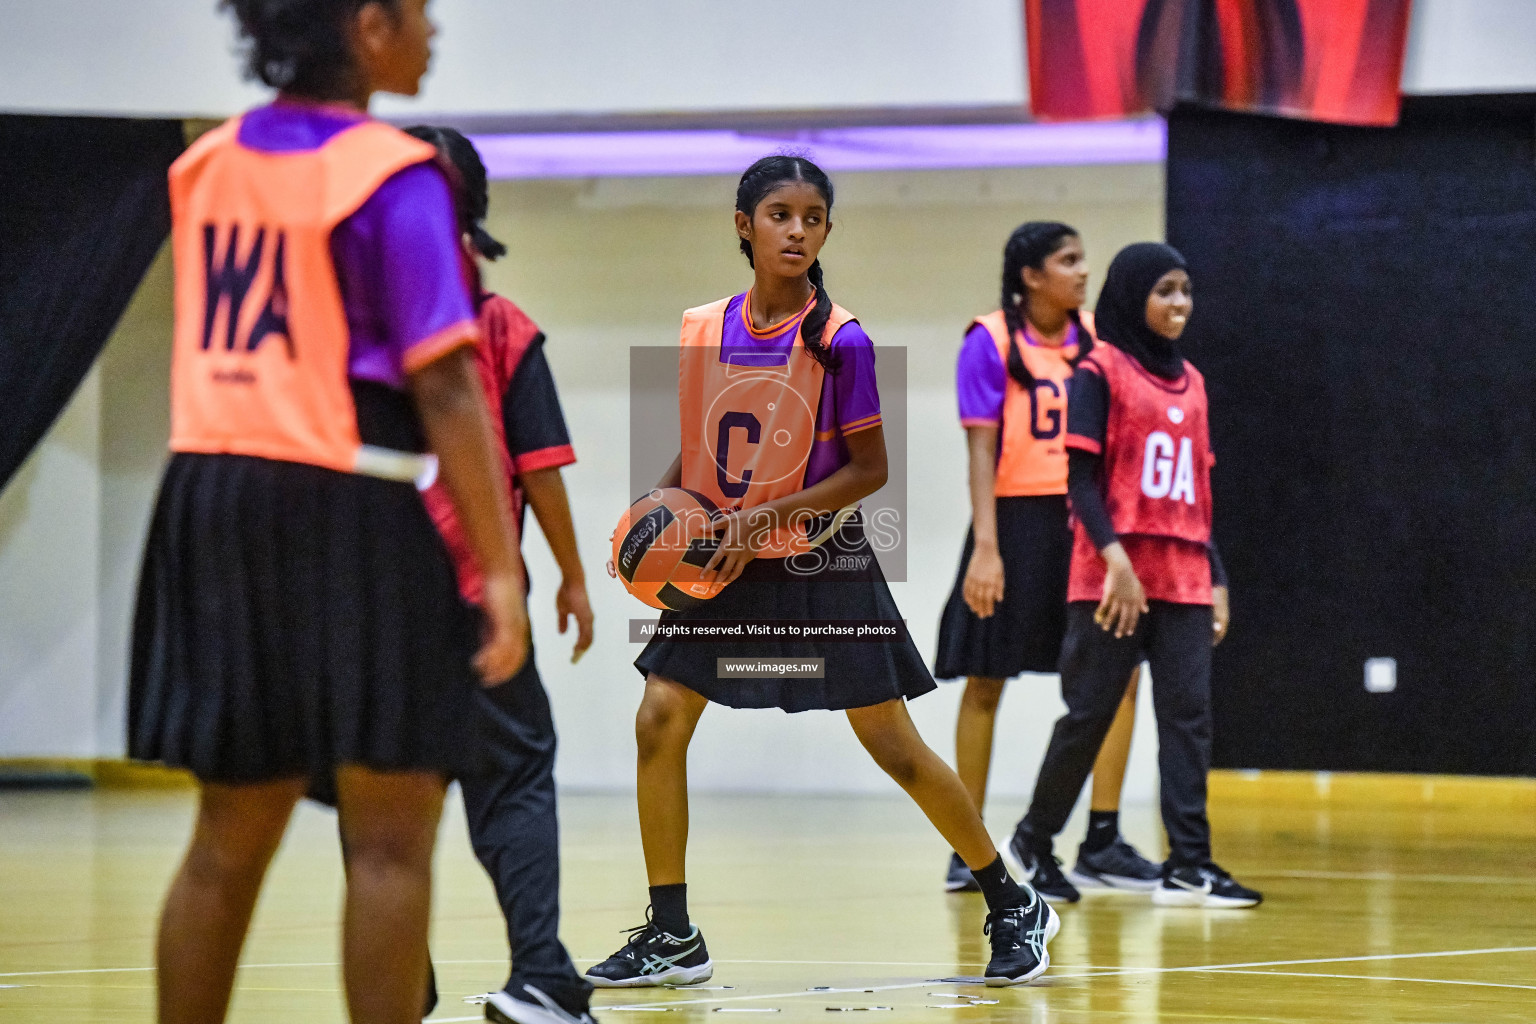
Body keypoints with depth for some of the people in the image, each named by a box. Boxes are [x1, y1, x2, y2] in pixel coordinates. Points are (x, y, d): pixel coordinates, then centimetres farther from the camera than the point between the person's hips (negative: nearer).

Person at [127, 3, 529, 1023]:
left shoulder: (209, 164, 10)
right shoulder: (395, 179, -11)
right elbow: (442, 384, -16)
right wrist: (500, 568, -15)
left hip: (211, 500, 7)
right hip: (347, 510, -7)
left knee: (233, 834, 13)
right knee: (393, 834, -1)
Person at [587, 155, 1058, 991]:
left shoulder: (841, 341, -12)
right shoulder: (702, 330, 1)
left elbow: (869, 469, -10)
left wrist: (767, 517, -19)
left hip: (821, 566, -4)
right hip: (725, 569, 4)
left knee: (894, 746, -3)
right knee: (658, 723, -7)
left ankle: (1014, 908, 13)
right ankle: (672, 935, 3)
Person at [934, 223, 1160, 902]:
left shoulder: (1094, 338, 9)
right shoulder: (991, 342, -5)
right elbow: (981, 449, -10)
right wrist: (986, 546, -17)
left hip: (1084, 519, 5)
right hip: (1017, 520, -5)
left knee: (1119, 672, -6)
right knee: (986, 683, 3)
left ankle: (1101, 841, -1)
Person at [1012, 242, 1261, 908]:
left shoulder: (1190, 382, 16)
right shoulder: (1101, 371, -3)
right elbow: (1081, 478, -9)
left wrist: (1216, 579, 13)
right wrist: (1115, 556, -21)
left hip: (1183, 579, 6)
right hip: (1114, 578, -6)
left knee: (1188, 714, -3)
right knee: (1090, 711, 0)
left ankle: (1187, 866, -5)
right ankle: (1033, 842, 17)